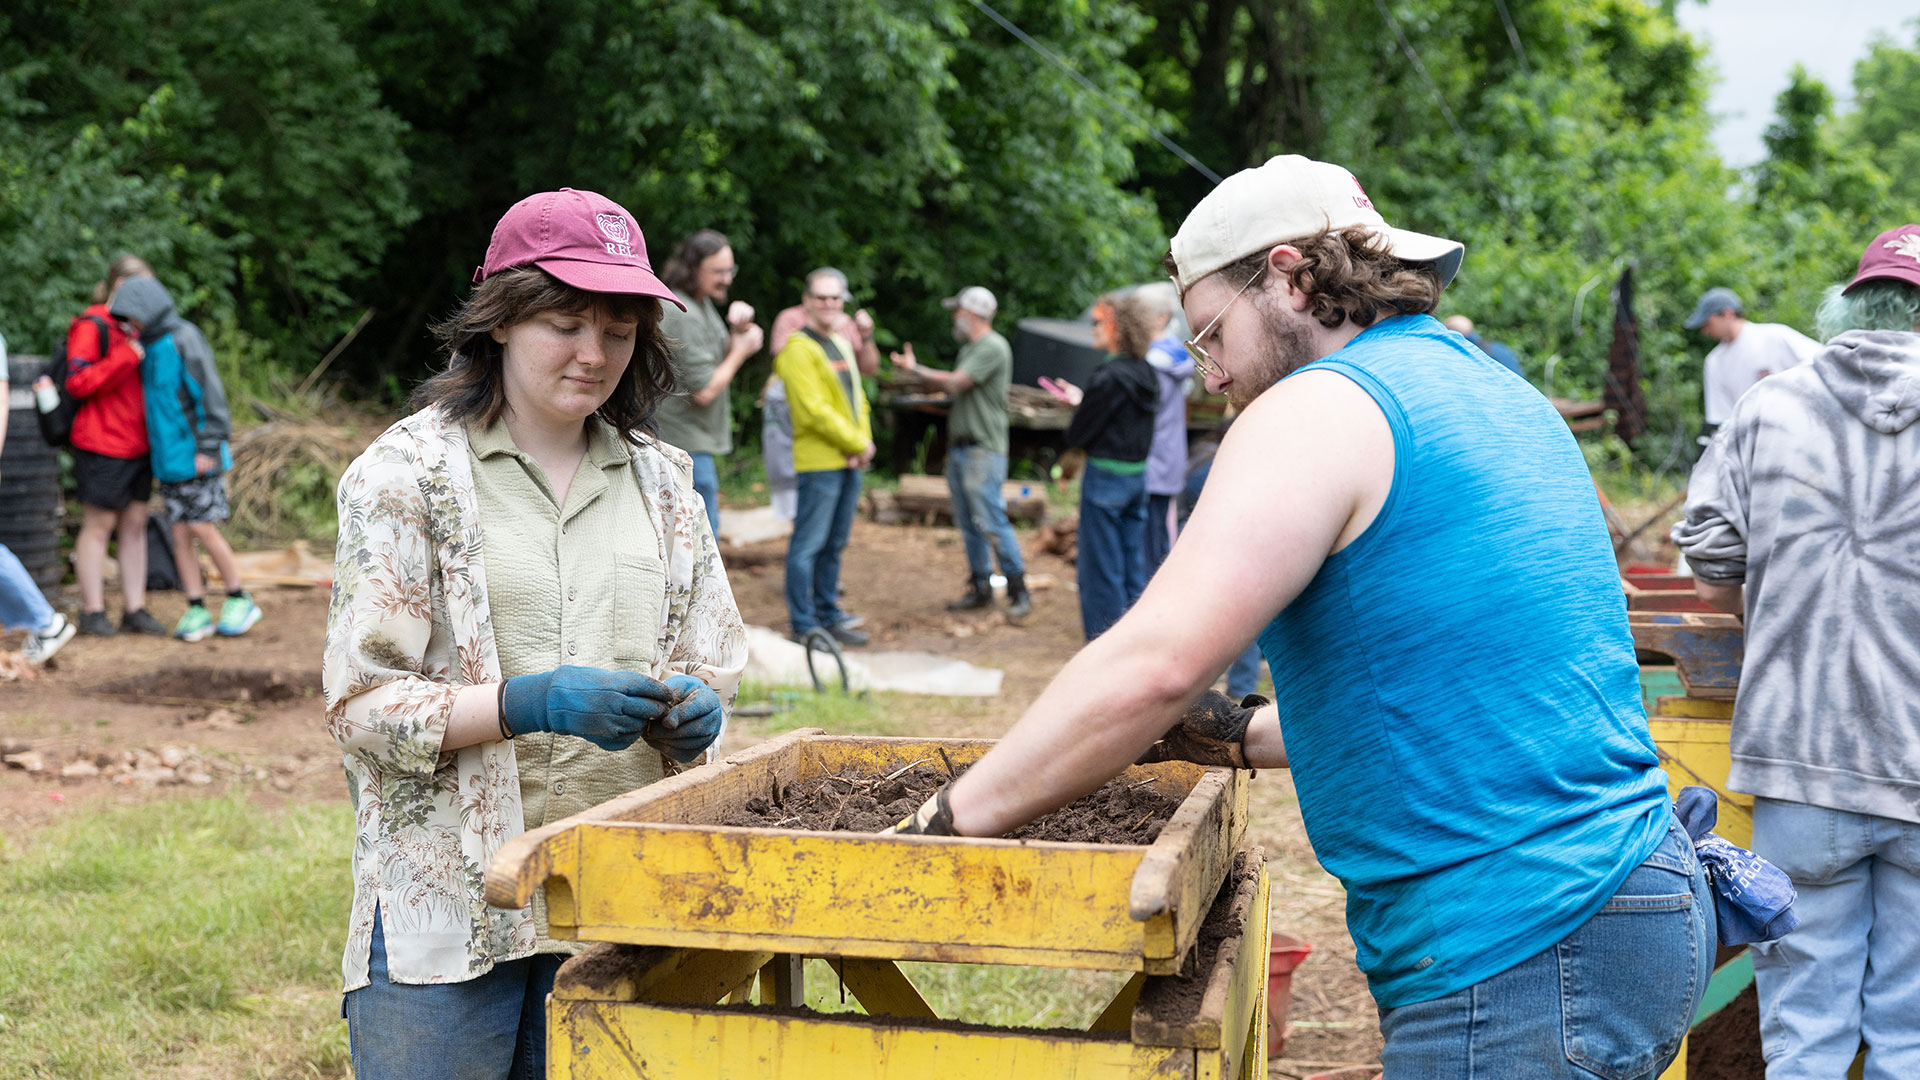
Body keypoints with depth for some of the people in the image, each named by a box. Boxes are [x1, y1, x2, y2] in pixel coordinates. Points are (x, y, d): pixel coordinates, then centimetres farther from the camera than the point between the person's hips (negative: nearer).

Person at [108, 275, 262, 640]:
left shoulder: (184, 339, -11)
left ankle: (240, 600, 6)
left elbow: (210, 393, -14)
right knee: (180, 533, 3)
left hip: (196, 456, -7)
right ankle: (196, 610, 7)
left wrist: (208, 447, -17)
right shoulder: (149, 347, 13)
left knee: (203, 528, -8)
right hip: (167, 457, 7)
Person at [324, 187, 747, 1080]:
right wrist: (532, 703, -21)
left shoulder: (659, 480, 12)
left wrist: (692, 713, -9)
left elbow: (711, 674, 15)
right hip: (448, 906, -4)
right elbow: (360, 705, -7)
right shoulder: (408, 470, -2)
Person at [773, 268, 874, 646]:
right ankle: (804, 625, -2)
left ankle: (828, 614, 23)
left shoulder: (841, 345, 18)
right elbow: (815, 410, -17)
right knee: (809, 544, -5)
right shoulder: (798, 349, -10)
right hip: (819, 462, -9)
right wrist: (857, 443, -12)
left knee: (834, 544, 14)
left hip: (849, 461, 9)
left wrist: (864, 441, 2)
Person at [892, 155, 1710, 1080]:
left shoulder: (1323, 407, -12)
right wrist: (1242, 736, 21)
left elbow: (1151, 667, -22)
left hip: (1518, 957, -10)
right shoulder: (1500, 398, 17)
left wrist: (952, 820, -13)